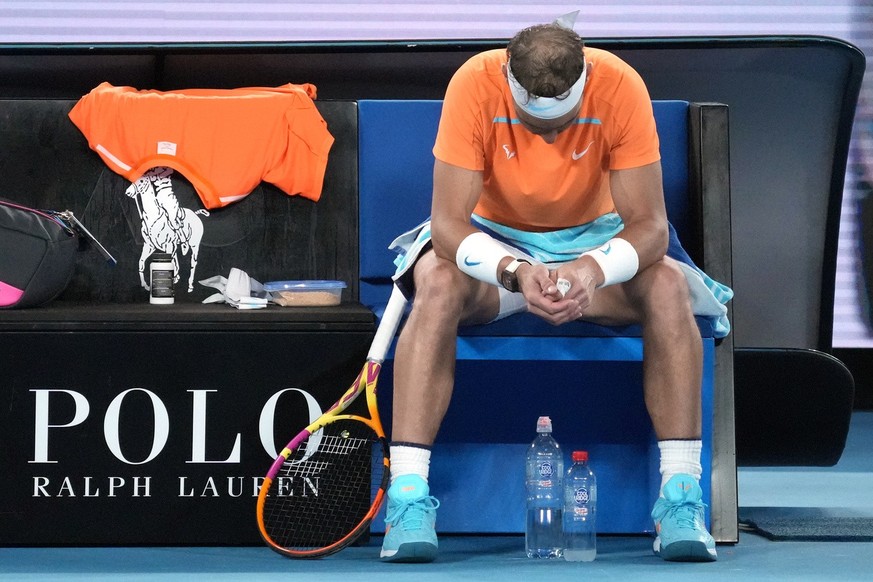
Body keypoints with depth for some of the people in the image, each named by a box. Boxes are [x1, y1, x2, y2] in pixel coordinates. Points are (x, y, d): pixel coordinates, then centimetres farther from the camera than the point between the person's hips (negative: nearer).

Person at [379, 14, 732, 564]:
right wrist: (514, 272, -46)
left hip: (594, 239, 1)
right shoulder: (475, 84, -27)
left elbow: (649, 224, -24)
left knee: (667, 286, -29)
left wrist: (595, 269, -44)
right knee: (438, 285, -34)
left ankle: (681, 497, -26)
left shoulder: (621, 86, -25)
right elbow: (449, 223, -28)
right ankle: (408, 496, -33)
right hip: (494, 240, -1)